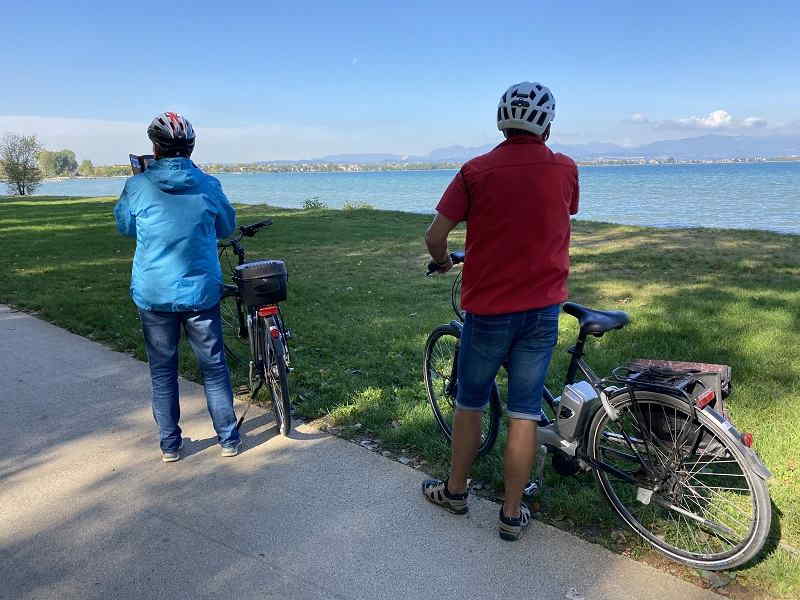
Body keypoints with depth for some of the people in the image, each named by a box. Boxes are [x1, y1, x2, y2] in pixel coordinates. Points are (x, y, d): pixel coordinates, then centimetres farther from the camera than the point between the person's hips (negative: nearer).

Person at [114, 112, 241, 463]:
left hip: (153, 295, 0)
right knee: (214, 366, 12)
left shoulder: (137, 186, -8)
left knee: (163, 369, 13)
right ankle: (228, 439, 20)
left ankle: (170, 445, 22)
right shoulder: (208, 185, -6)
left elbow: (124, 227, 11)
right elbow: (227, 227, 9)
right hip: (201, 292, 0)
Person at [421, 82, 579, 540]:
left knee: (470, 403, 16)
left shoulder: (477, 171, -7)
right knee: (525, 413, 9)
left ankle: (456, 491, 32)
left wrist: (444, 262, 14)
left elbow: (435, 236, -8)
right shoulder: (566, 170, 1)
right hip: (542, 309, 2)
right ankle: (513, 514, 20)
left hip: (488, 308, -1)